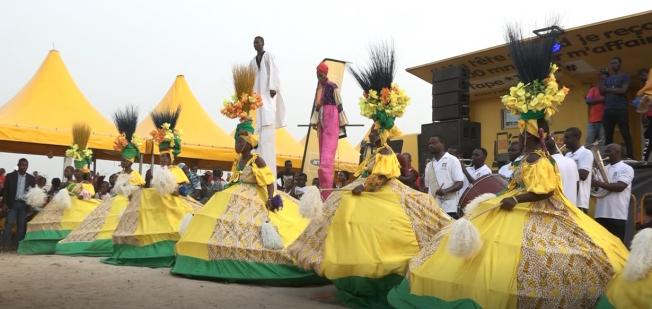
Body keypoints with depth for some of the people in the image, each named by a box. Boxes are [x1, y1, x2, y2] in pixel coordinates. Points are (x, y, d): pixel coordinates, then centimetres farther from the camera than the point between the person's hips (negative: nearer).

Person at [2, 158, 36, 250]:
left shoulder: (31, 178, 7)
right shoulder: (10, 176, 2)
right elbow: (5, 190, 2)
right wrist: (5, 204, -5)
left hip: (24, 204, 2)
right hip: (12, 204, -2)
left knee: (21, 225, 2)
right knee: (9, 223, -7)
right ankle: (6, 243, -4)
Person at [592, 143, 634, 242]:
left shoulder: (626, 169, -2)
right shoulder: (603, 169, 18)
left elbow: (620, 187, -17)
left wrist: (599, 184, -15)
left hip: (617, 215, -6)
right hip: (601, 214, 6)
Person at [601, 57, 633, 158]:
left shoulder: (624, 76, 7)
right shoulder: (607, 78, 21)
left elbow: (623, 90, -7)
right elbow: (601, 91, 9)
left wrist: (608, 90, 0)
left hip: (621, 110, -5)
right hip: (608, 110, 5)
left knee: (625, 135, -7)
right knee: (608, 136, 3)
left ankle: (630, 157, -7)